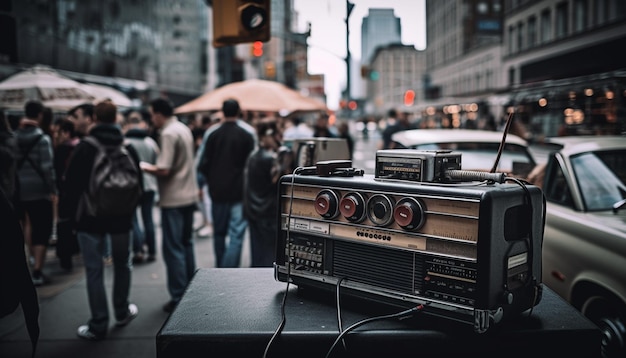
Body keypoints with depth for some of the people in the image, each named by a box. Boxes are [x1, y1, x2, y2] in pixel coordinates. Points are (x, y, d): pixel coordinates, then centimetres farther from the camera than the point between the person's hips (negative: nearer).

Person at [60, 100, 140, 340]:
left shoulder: (84, 147, -9)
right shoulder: (127, 148, 1)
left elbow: (71, 184, -9)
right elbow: (137, 182, 6)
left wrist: (66, 212, 2)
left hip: (90, 217, -3)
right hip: (121, 217, 3)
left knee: (94, 270, 2)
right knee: (122, 265, 19)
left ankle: (98, 325, 5)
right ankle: (122, 312, 30)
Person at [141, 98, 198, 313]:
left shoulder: (168, 134, -16)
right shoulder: (184, 128, 10)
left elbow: (163, 170, -22)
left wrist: (145, 167, -5)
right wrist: (155, 166, 13)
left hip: (173, 199, -9)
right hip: (189, 196, 9)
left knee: (173, 249, -1)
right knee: (186, 243, 18)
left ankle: (179, 297, 6)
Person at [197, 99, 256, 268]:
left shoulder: (211, 132, -1)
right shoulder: (248, 132, -7)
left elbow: (201, 164, 0)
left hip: (218, 190, 3)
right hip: (241, 191, -3)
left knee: (219, 233, 16)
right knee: (236, 234, -2)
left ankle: (220, 272, 27)